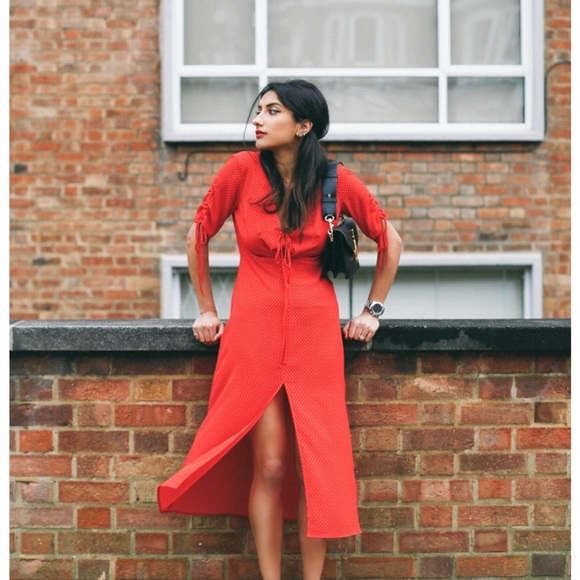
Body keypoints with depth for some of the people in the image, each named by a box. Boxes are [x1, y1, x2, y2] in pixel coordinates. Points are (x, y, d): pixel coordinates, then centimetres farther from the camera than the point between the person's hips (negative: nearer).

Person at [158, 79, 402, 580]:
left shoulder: (337, 182, -2)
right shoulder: (242, 170, -4)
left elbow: (390, 242, 11)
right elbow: (198, 235, 8)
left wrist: (373, 310, 9)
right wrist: (206, 310, 10)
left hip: (315, 334, 1)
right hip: (254, 332, -1)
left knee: (315, 468, 2)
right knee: (268, 466, -2)